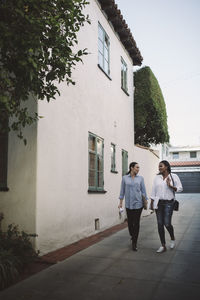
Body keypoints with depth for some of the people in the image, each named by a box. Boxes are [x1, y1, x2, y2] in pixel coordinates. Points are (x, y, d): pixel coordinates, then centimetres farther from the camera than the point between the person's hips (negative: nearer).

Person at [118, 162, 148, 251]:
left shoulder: (140, 178, 4)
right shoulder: (125, 178, 2)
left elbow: (143, 190, 7)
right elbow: (122, 190, 6)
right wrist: (120, 203, 4)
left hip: (138, 203, 0)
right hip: (128, 204, 0)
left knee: (136, 223, -2)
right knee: (130, 222, 6)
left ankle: (134, 243, 7)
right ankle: (132, 235, 36)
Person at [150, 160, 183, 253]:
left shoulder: (174, 176, -3)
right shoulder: (157, 177, 6)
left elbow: (180, 188, -1)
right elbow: (153, 191, 8)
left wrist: (170, 186, -17)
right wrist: (152, 203, 6)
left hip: (168, 203, -3)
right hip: (158, 203, 3)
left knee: (167, 224, -7)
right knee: (160, 224, 3)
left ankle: (172, 238, 26)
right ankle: (163, 246, 14)